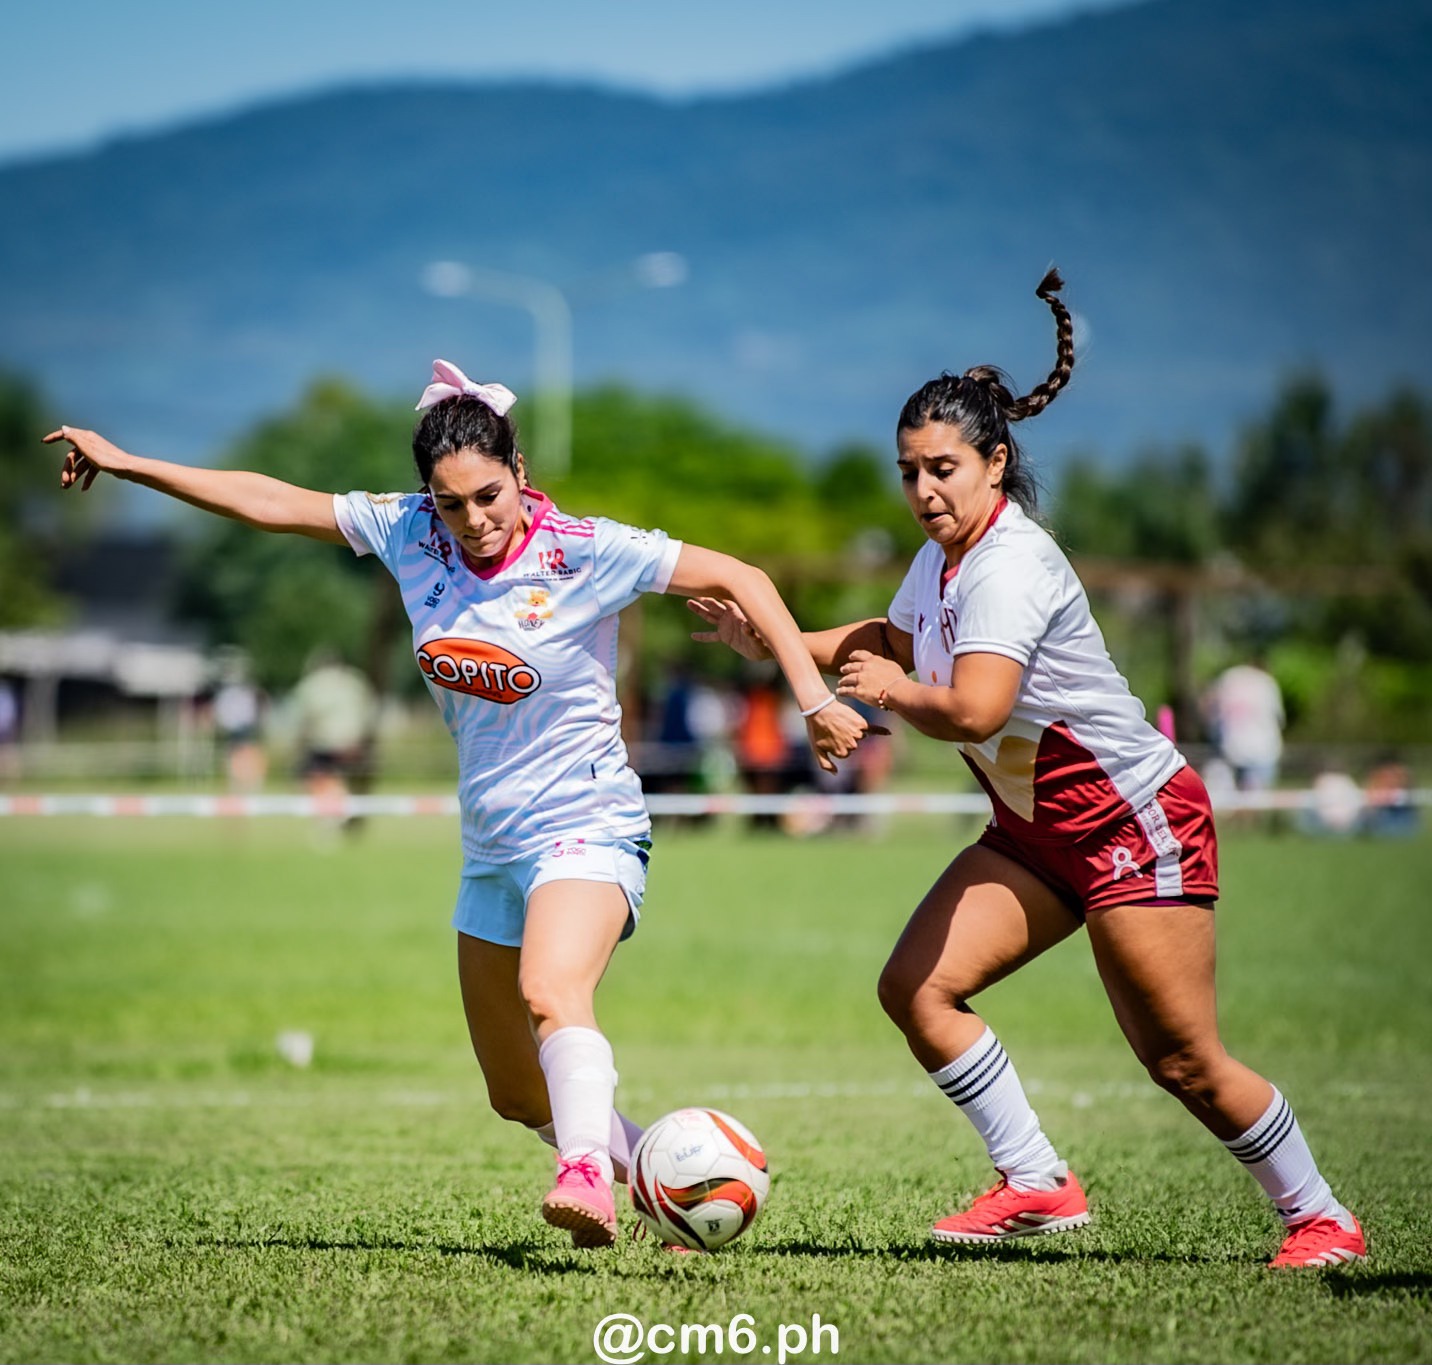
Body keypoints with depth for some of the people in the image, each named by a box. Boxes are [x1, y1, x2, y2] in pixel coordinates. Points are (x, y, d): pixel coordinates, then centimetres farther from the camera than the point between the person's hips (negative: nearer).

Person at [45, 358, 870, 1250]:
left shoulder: (584, 551, -16)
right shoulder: (408, 532, -3)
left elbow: (739, 577, -12)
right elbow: (270, 504, 3)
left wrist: (814, 697, -16)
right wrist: (122, 463, 4)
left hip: (587, 831, -7)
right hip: (492, 847, 7)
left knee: (551, 992, -37)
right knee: (518, 1096, 13)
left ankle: (588, 1179, -53)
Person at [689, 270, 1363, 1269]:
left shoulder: (1010, 564, -24)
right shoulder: (943, 555, 4)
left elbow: (974, 708, -36)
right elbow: (894, 643, 25)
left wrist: (894, 691, -17)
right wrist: (773, 642, 14)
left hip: (1138, 821, -9)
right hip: (1034, 830, 9)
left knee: (1182, 1060, -5)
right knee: (915, 987, -5)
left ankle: (1320, 1217, 14)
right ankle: (1039, 1186, 2)